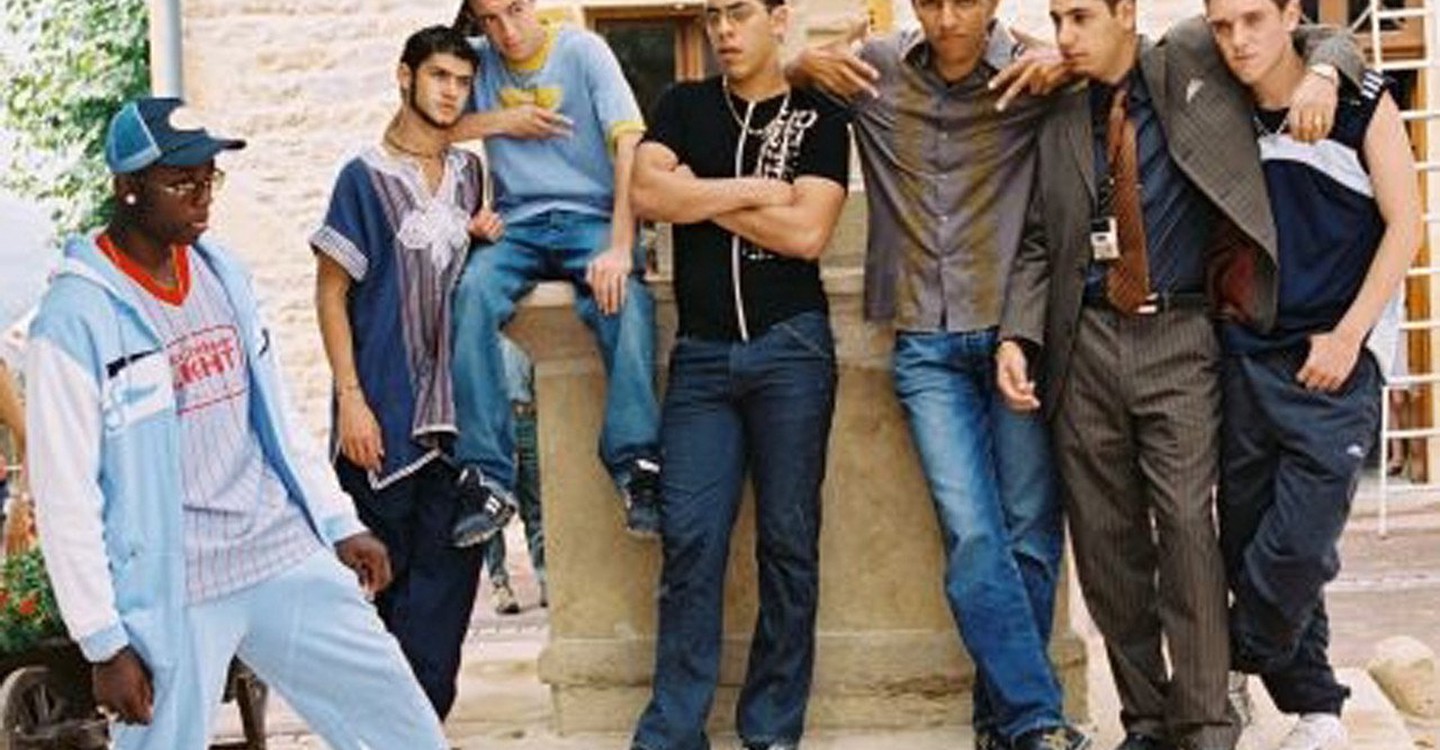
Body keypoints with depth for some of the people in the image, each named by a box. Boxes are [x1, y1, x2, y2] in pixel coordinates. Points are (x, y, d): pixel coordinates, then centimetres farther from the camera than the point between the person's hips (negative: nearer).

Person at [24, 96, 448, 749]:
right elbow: (66, 494, -12)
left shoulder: (223, 273, 8)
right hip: (168, 591, -6)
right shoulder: (75, 319, -12)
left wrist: (339, 524, 14)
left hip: (284, 555, 6)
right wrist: (104, 642, -13)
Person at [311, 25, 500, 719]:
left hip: (454, 408, 5)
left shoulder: (469, 173, 12)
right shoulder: (365, 178, -3)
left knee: (447, 572, 2)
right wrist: (351, 399, -12)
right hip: (383, 412, -5)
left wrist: (491, 238, 1)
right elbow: (331, 295, -4)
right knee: (378, 573, 3)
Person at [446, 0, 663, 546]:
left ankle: (637, 469, -32)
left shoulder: (582, 51, -2)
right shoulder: (478, 62, 9)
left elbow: (629, 144, -11)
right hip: (517, 225, 2)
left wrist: (620, 247, -23)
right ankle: (488, 481, -32)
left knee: (626, 297, -34)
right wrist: (506, 120, -7)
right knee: (472, 292, -30)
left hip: (590, 217, -2)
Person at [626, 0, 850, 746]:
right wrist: (754, 190, -6)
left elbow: (806, 233, -8)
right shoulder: (682, 105, 12)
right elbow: (647, 193, -4)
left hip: (790, 347, -1)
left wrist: (697, 193, -3)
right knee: (690, 539, -5)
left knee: (788, 540, 1)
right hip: (701, 353, 1)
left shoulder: (819, 117, 5)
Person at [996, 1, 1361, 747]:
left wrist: (1321, 75, -13)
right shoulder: (1060, 120, 11)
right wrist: (1016, 335, -3)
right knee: (1106, 542, 4)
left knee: (1185, 522, -13)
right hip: (1086, 343, 3)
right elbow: (1039, 243, 11)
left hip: (1179, 338, -3)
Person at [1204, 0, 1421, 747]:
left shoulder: (1360, 103, -4)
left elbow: (1404, 225, -3)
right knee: (1248, 541, 5)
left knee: (1298, 544, -13)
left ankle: (1229, 670, 10)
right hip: (1247, 359, 4)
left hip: (1335, 360, -4)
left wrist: (1346, 336, -9)